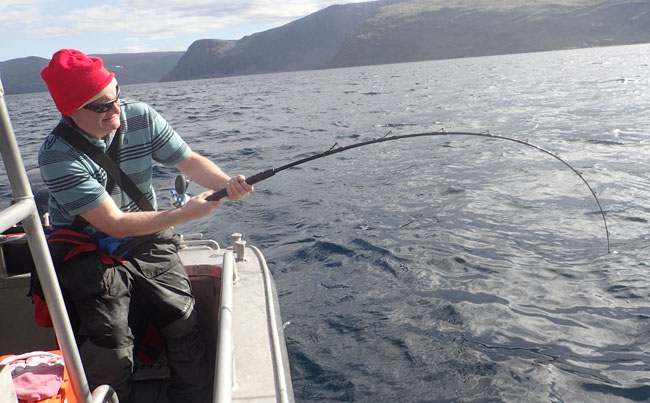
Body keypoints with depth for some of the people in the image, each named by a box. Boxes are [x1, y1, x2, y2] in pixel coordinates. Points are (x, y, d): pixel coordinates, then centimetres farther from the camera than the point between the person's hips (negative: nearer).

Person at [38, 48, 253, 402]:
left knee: (183, 323, -5)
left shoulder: (140, 117, -9)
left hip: (147, 240, 4)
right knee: (111, 346, -14)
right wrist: (185, 213, -25)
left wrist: (227, 183, -25)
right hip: (88, 253, -3)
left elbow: (190, 161, -4)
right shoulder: (57, 156, -23)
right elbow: (115, 224, -24)